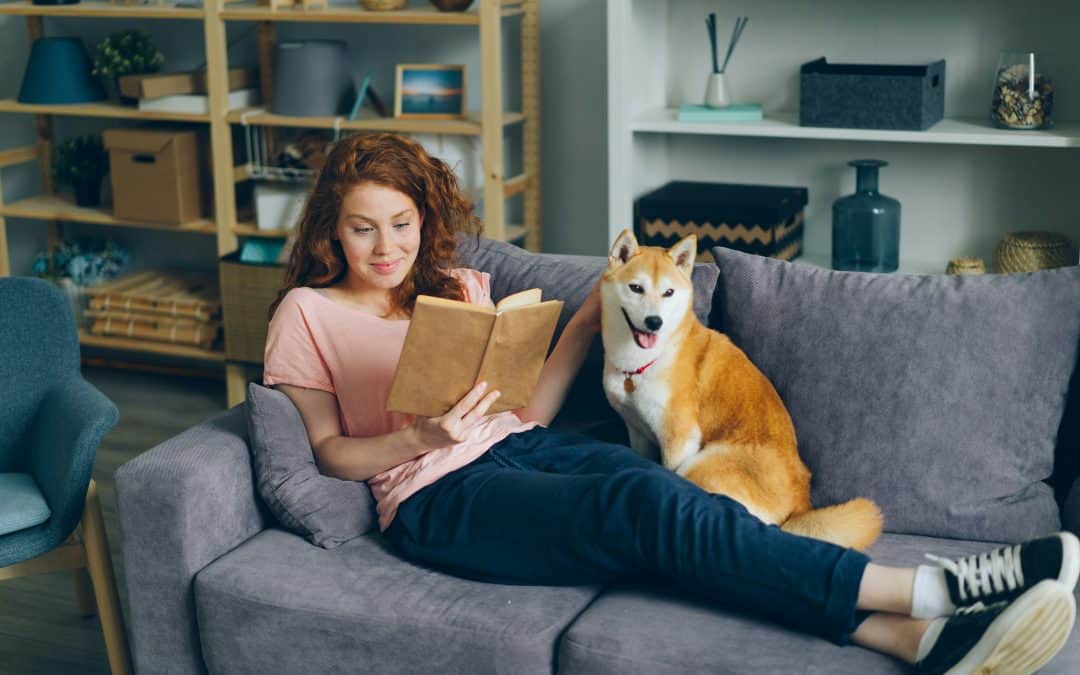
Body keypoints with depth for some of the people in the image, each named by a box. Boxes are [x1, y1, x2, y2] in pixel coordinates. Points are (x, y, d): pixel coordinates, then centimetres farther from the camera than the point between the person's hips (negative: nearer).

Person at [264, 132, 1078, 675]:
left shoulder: (460, 289, 22)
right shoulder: (307, 313, 10)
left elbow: (524, 411, 16)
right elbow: (329, 452, 3)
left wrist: (586, 324, 6)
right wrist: (421, 437, -15)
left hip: (519, 447, 5)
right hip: (438, 496, -5)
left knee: (660, 490, -29)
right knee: (647, 506, -30)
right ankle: (933, 590, -35)